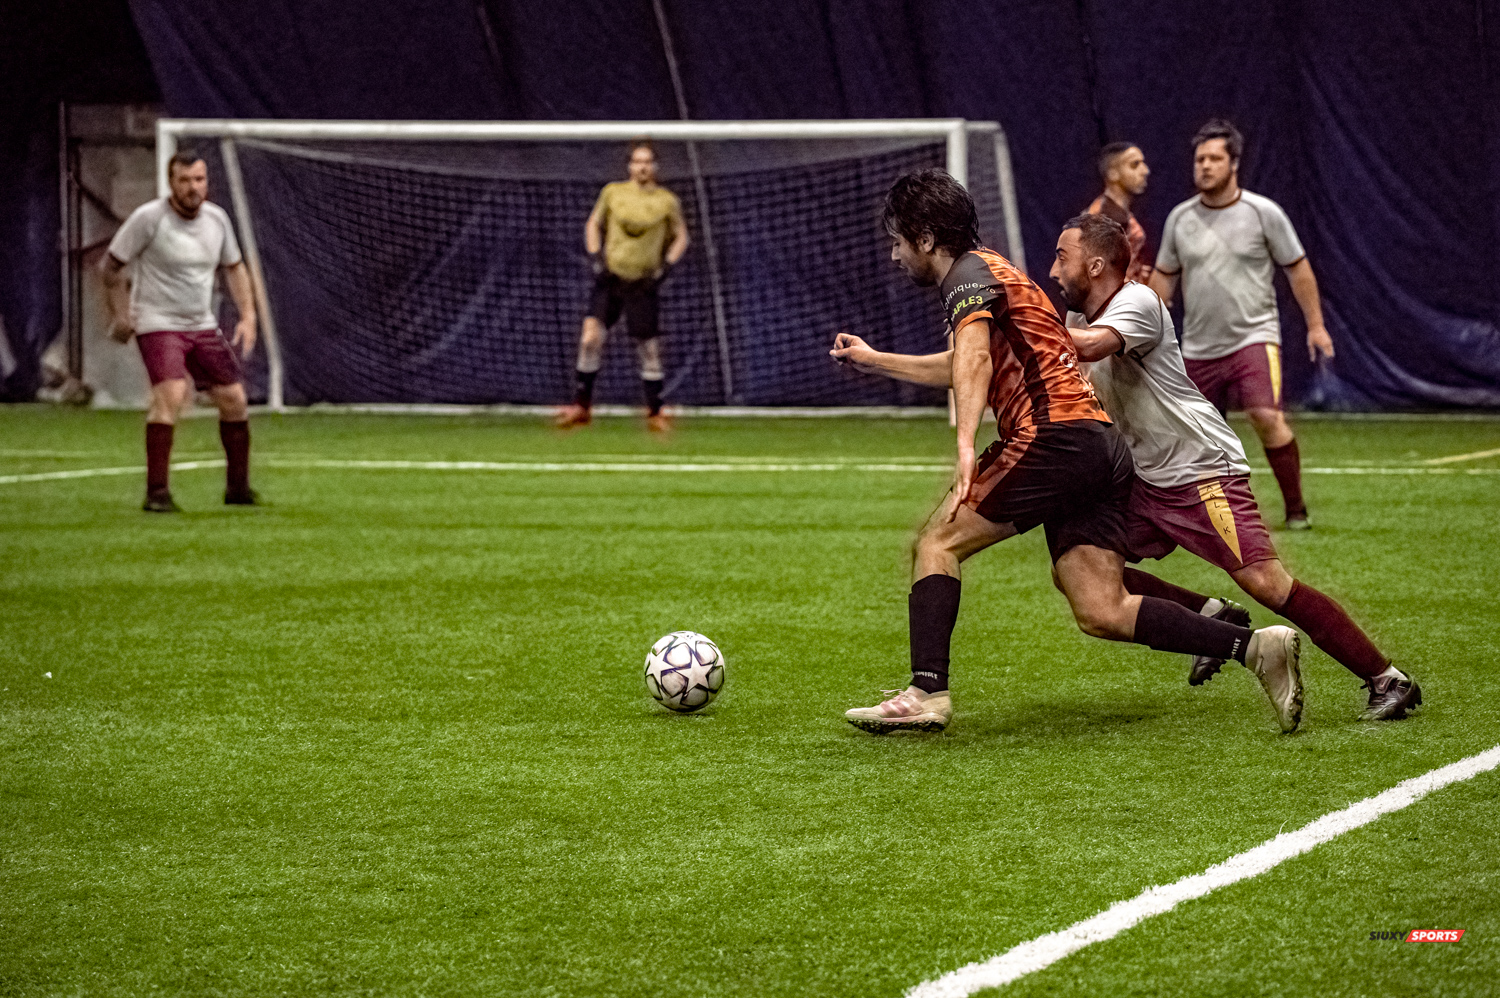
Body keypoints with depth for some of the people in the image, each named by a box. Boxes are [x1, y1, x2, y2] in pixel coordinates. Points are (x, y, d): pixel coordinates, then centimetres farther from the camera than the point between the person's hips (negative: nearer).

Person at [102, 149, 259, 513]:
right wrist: (121, 313, -6)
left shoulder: (216, 218, 2)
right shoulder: (149, 218, -14)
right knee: (171, 393, -26)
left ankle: (238, 487, 23)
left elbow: (234, 267, 17)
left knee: (234, 399, 5)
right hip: (157, 324, -6)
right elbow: (112, 265, -4)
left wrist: (248, 315, 8)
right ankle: (157, 492, -24)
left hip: (202, 326, 6)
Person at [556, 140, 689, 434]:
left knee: (649, 349, 2)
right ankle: (581, 405, -5)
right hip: (610, 277, 1)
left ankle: (655, 412, 15)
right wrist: (597, 259, 0)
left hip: (643, 284, -1)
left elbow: (680, 238, 10)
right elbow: (593, 225, 14)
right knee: (591, 337, -14)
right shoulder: (612, 192, 3)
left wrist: (664, 268, -4)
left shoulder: (667, 201, 1)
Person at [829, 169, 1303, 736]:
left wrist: (965, 446, -37)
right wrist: (873, 360, 51)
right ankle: (1255, 646, -8)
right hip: (1101, 446, 9)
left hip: (1056, 436, -9)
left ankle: (926, 693, -13)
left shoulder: (969, 273, -2)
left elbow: (975, 358, -23)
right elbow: (962, 368, 46)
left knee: (937, 542, -3)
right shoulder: (990, 271, 28)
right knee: (1103, 612, 0)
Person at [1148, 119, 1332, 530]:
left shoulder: (1263, 213, -3)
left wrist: (1315, 325, 2)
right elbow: (1163, 278, 15)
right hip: (1198, 348, 4)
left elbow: (1297, 268, 4)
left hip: (1253, 338, -4)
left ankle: (1296, 508, -9)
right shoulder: (1180, 218, 6)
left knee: (1266, 417, -21)